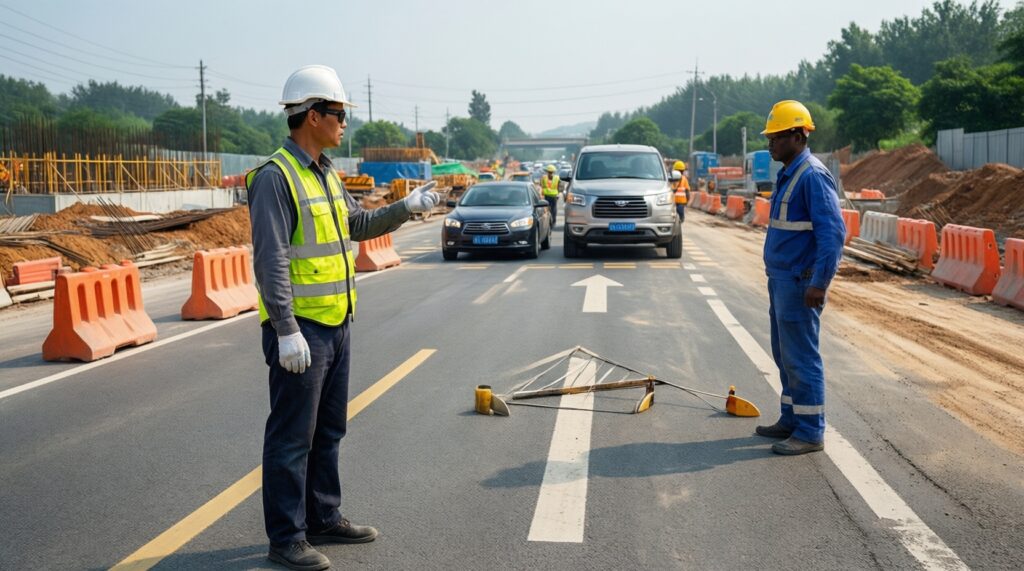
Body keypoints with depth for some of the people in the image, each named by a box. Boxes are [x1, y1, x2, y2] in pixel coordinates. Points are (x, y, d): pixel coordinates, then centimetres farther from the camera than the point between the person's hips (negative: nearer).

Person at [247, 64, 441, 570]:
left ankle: (324, 518, 30)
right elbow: (270, 260, -20)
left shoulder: (326, 173, 13)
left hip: (336, 324, 9)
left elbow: (359, 225, 27)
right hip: (300, 328, -9)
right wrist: (287, 331, -23)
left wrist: (405, 208, 14)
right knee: (292, 436, -1)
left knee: (328, 430, 17)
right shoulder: (275, 177, -15)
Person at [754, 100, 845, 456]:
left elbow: (833, 232, -23)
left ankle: (810, 432, 3)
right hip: (781, 280, 10)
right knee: (785, 355, 16)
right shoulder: (788, 175, 14)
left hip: (799, 284, -10)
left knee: (801, 358, -4)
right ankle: (792, 420, 26)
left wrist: (819, 283, -26)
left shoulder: (812, 176, -17)